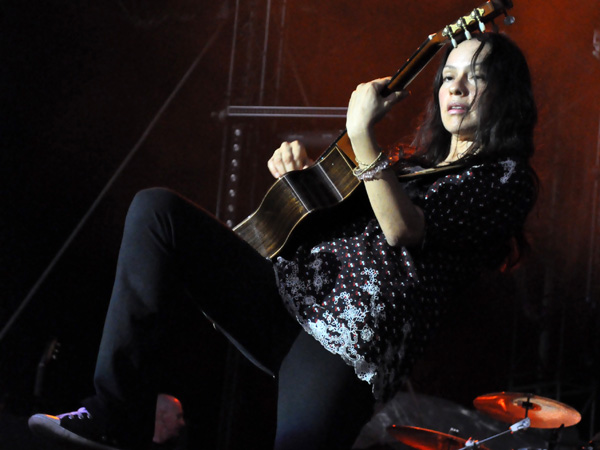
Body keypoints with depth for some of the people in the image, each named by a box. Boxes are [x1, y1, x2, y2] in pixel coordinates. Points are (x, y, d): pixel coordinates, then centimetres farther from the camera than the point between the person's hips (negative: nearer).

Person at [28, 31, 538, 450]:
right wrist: (295, 163, 15)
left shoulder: (508, 179, 4)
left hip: (352, 342, -7)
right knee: (156, 209, -9)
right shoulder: (414, 159, 27)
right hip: (289, 289, 8)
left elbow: (403, 229, -12)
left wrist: (364, 138, -19)